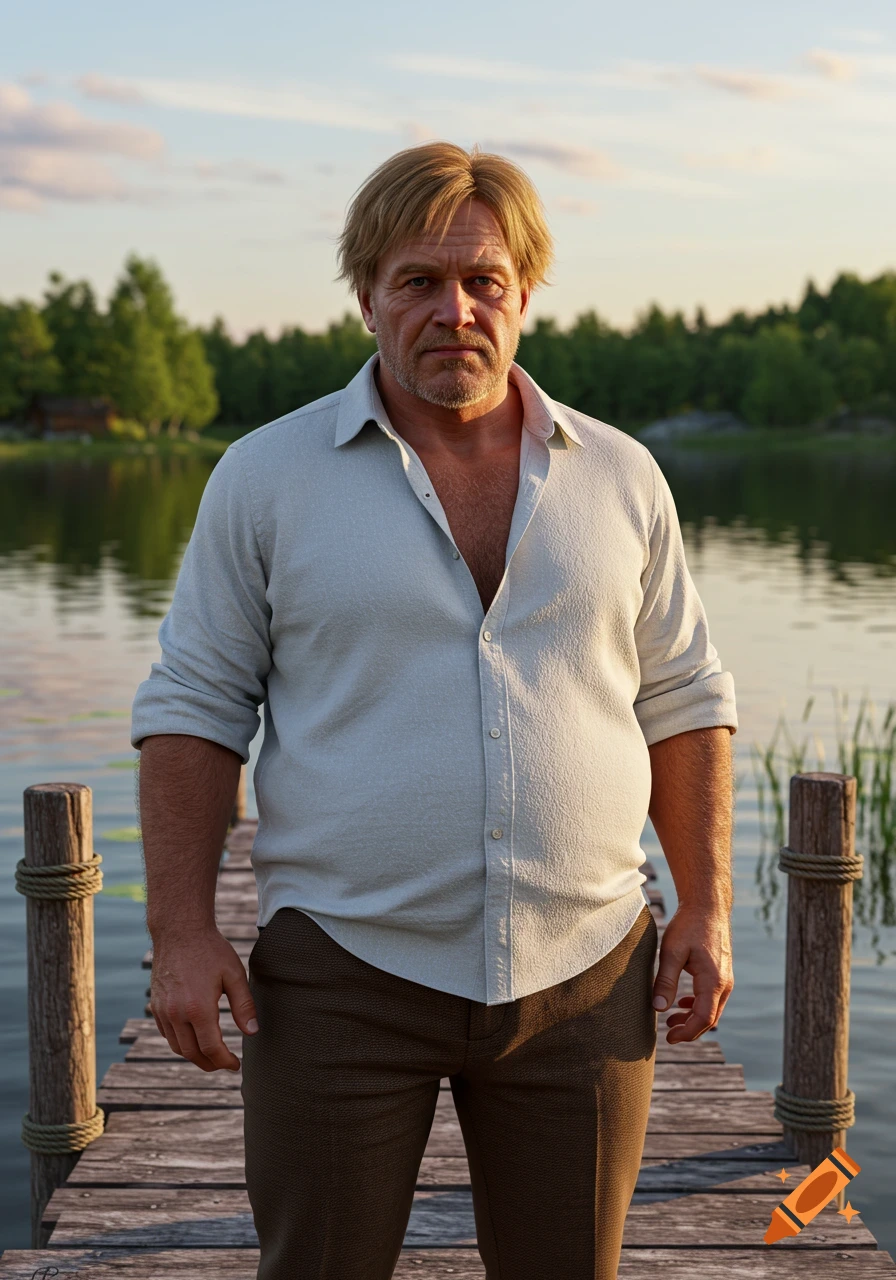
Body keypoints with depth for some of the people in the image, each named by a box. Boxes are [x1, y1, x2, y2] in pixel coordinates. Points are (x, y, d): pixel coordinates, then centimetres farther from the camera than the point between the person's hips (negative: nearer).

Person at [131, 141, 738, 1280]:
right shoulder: (267, 478, -1)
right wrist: (182, 931, -8)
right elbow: (193, 705, -1)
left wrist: (706, 908, 3)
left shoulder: (620, 478, 6)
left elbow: (681, 700, 10)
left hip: (582, 973, 2)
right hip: (343, 974, -2)